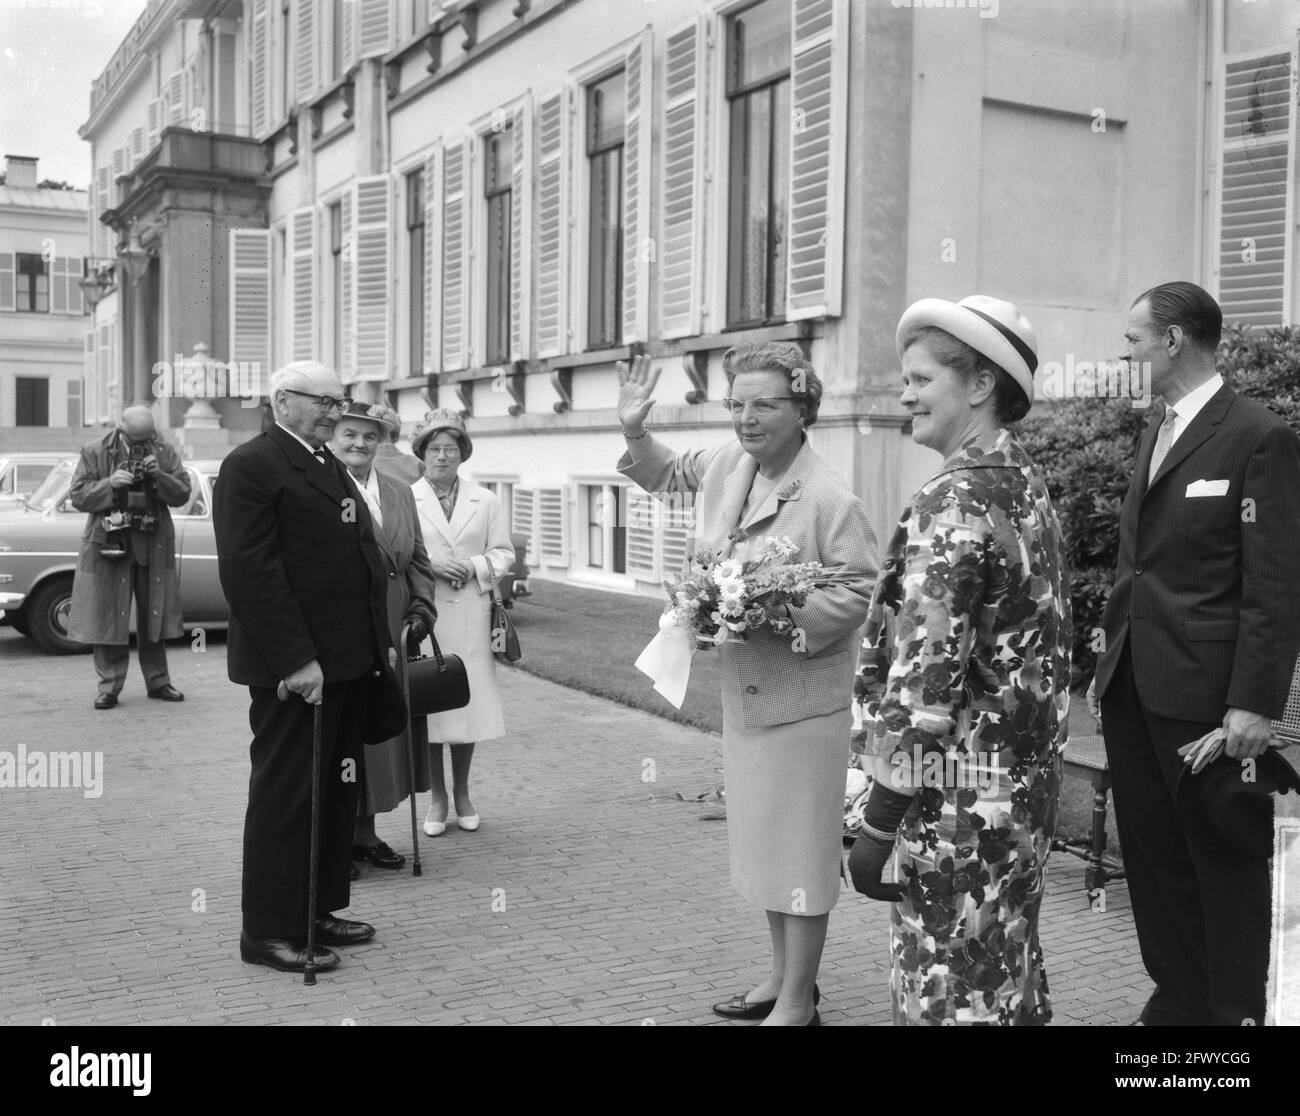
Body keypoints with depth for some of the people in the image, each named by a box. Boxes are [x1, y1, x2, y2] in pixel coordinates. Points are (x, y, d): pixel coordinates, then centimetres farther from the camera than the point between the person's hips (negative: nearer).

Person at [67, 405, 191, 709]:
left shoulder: (165, 453, 4)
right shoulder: (94, 453, 0)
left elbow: (182, 494, 0)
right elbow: (78, 496, -3)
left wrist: (159, 476, -17)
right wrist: (110, 484, -18)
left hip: (154, 546, 2)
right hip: (109, 545, -2)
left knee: (153, 616, 10)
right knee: (107, 617, 0)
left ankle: (158, 682, 20)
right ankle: (109, 686, 8)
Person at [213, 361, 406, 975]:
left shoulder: (330, 465, 18)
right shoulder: (251, 465, -10)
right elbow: (250, 572, -18)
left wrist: (380, 642, 15)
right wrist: (295, 659, -23)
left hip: (348, 660, 9)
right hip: (295, 665, -9)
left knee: (336, 790, 15)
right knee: (285, 793, 0)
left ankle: (317, 911, 28)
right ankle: (269, 929, 12)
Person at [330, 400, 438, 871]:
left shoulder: (401, 494, 14)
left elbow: (416, 559, 16)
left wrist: (421, 608, 2)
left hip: (389, 636, 7)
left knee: (379, 731, 13)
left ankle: (365, 830, 26)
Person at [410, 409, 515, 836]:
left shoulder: (485, 501, 10)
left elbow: (503, 552, 11)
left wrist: (474, 566, -8)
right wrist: (429, 565, -13)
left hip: (471, 615, 2)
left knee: (470, 702, 4)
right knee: (427, 705, 1)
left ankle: (462, 794, 21)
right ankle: (438, 798, 15)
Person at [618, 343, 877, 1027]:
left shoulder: (832, 500, -18)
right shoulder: (727, 464, 4)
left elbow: (858, 592, -19)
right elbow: (668, 476, 22)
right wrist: (635, 432, 5)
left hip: (802, 696, -8)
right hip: (742, 690, 8)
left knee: (800, 846, 2)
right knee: (759, 837, 18)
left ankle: (797, 1001, 16)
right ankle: (782, 976, 34)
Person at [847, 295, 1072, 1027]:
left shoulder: (955, 501, -19)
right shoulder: (1027, 485, 10)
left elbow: (924, 676, -23)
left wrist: (879, 822, -18)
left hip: (964, 799, -9)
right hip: (1026, 781, 9)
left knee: (949, 995, 3)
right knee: (1010, 982, 20)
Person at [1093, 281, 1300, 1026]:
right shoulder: (1157, 436, 15)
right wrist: (1116, 662, 12)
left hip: (1204, 692, -7)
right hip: (1132, 686, 8)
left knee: (1225, 861, 6)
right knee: (1152, 855, 14)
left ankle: (1234, 1012, 20)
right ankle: (1178, 999, 28)